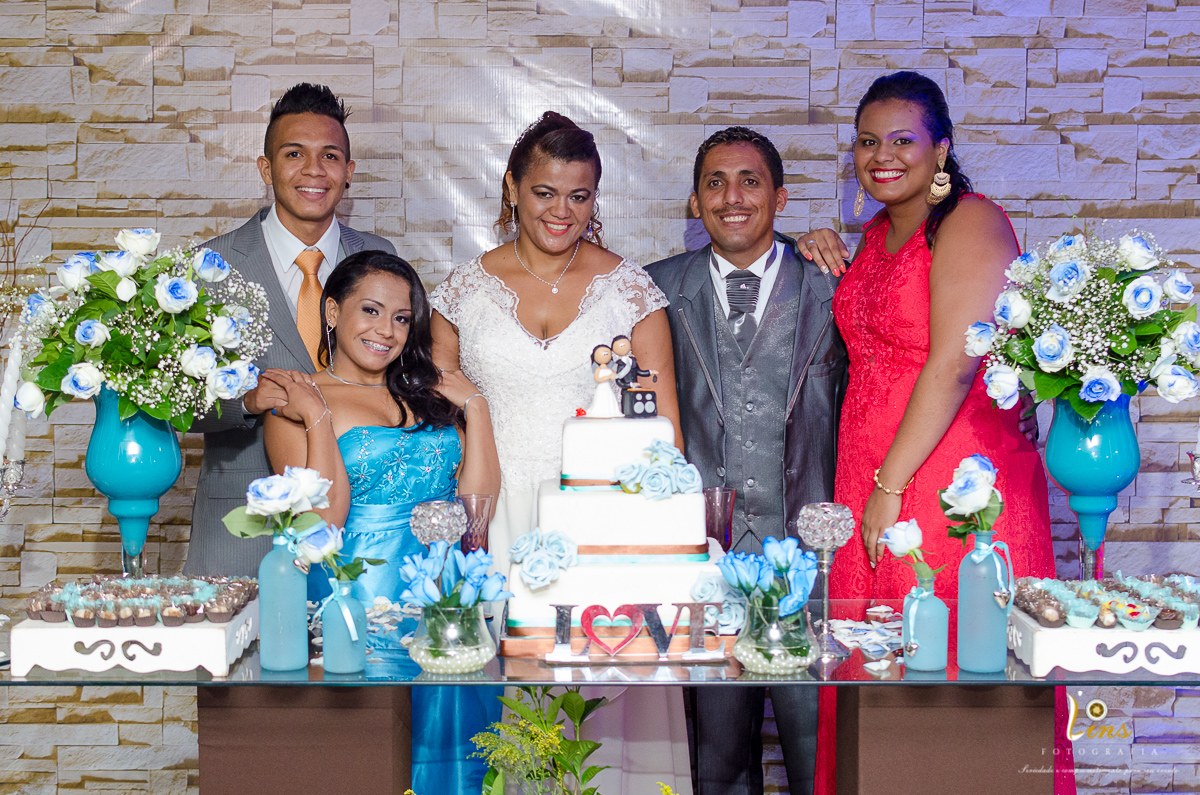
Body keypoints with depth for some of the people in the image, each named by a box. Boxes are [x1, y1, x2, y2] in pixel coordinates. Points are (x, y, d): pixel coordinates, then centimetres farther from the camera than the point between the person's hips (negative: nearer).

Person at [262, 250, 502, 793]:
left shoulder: (430, 396, 15)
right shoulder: (294, 405, 1)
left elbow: (479, 501, 4)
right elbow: (325, 520, -10)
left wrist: (474, 407, 3)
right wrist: (318, 418, -13)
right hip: (358, 600, -4)